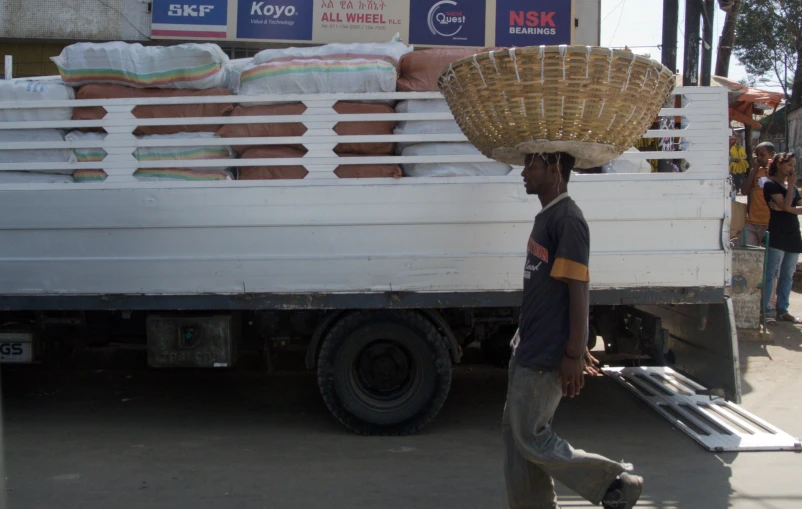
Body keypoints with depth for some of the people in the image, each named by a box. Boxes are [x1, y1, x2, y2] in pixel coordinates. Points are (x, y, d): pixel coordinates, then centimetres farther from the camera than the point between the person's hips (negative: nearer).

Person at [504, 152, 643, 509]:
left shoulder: (568, 220, -18)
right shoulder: (546, 217, 14)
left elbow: (578, 291, -20)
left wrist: (573, 355, -21)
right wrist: (578, 346, 24)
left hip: (546, 356, -10)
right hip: (528, 347, 10)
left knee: (531, 438, -3)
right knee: (515, 432, 13)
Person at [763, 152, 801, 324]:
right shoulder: (771, 184, -5)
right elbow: (785, 205, -15)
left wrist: (785, 208, -8)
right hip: (777, 235, -7)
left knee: (788, 276, 9)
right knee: (772, 274, -9)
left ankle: (782, 310, 15)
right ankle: (764, 311, -6)